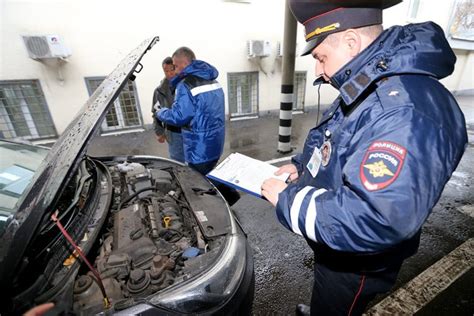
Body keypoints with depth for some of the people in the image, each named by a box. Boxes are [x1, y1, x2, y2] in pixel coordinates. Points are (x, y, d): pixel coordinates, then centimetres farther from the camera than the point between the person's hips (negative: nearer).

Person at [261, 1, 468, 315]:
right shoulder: (366, 90, 0)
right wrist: (301, 166, -2)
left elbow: (375, 221, -40)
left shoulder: (407, 110, -35)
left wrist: (288, 198, -30)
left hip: (354, 266, -8)